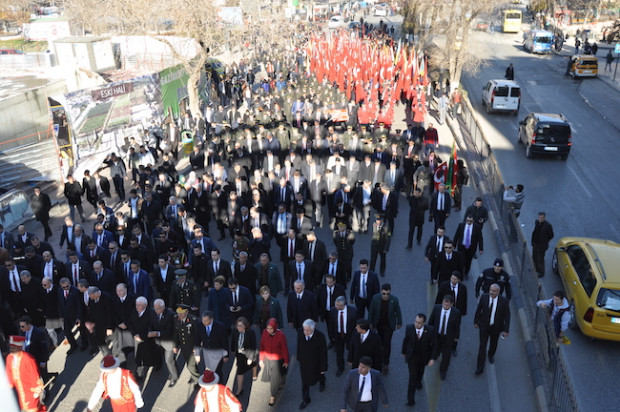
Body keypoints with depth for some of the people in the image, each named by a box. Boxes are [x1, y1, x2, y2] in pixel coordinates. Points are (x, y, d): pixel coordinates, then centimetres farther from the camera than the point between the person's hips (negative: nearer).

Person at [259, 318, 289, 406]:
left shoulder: (280, 335, -28)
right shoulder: (264, 333, -17)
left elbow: (285, 349, -15)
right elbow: (262, 346, -5)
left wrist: (286, 361, -5)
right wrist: (261, 359, 2)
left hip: (278, 360, -4)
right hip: (267, 359, 4)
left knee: (275, 378, 10)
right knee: (270, 376, 24)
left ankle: (273, 396, 34)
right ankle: (277, 386, 56)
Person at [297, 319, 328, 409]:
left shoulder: (320, 336, -33)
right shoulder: (300, 332, -23)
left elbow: (323, 352, -21)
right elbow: (299, 345, -3)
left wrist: (323, 367, -12)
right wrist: (299, 357, 10)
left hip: (315, 362, -2)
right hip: (303, 361, 2)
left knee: (318, 374, 26)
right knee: (305, 381, 16)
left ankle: (322, 382, 62)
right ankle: (305, 399, 37)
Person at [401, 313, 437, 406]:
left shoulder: (430, 330, -25)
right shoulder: (409, 328, -22)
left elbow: (434, 345, -14)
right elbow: (405, 340, -5)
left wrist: (433, 358, -18)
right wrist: (403, 352, 8)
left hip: (423, 356, 1)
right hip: (412, 356, -1)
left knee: (420, 371, 29)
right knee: (412, 376, -3)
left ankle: (419, 381, 62)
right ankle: (411, 399, 7)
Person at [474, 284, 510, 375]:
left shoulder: (503, 301, -22)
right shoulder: (484, 297, -18)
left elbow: (507, 316, -14)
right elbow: (478, 310, -3)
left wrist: (505, 330, -14)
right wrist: (476, 322, 5)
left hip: (496, 327, 1)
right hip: (484, 326, -1)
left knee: (493, 344, 25)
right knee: (482, 346, 0)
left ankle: (491, 354, 59)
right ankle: (480, 368, 10)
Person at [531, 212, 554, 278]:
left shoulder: (548, 226, -23)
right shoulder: (536, 222, -4)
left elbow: (551, 236, -11)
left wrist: (544, 242, -3)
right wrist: (533, 241, 9)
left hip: (542, 245, -6)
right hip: (535, 243, 6)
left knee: (540, 259, 6)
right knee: (534, 257, 19)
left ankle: (541, 273, 25)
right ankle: (536, 270, 40)